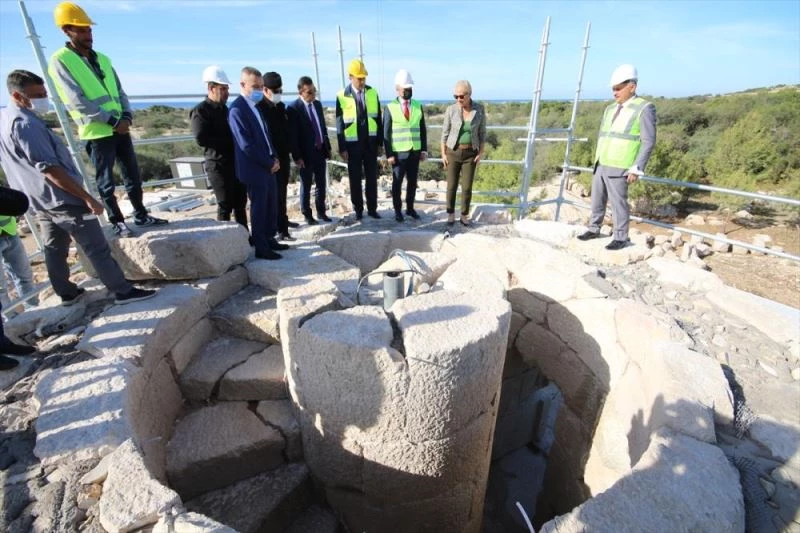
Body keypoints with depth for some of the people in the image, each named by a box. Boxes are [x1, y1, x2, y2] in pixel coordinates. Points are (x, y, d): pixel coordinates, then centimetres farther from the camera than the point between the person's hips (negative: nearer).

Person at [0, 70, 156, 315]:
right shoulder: (25, 124, -20)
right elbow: (50, 169, -23)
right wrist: (88, 198, -22)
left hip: (40, 202, 10)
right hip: (63, 201, -10)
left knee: (54, 249, 16)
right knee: (97, 249, -6)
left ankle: (67, 293, 28)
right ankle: (123, 291, -1)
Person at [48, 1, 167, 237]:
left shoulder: (102, 58, 15)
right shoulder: (60, 61, -5)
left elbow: (119, 91, 16)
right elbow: (78, 101, -14)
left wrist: (127, 115, -3)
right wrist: (113, 121, -17)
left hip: (120, 129, 6)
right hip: (97, 133, -6)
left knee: (133, 175, 10)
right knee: (106, 182, 1)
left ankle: (141, 215, 20)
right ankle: (117, 222, 10)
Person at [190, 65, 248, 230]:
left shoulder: (225, 109, 18)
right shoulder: (200, 111, -5)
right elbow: (201, 139, -17)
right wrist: (230, 141, -13)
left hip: (236, 163, 7)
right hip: (218, 165, -7)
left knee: (240, 203, 9)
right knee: (225, 206, -4)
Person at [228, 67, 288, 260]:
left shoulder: (254, 105, 15)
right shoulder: (237, 109, -14)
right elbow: (246, 145, -19)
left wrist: (274, 158, 4)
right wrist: (269, 163, -14)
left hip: (267, 166, 9)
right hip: (254, 169, -9)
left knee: (271, 205, 13)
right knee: (259, 208, -2)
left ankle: (269, 240, 27)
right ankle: (261, 248, 9)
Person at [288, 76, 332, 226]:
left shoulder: (318, 104, 9)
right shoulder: (294, 108, -11)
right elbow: (293, 135, -13)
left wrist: (328, 147, 12)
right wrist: (297, 156, -16)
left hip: (320, 151, 6)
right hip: (306, 153, -6)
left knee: (321, 184, 12)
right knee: (306, 186, 6)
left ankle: (321, 212, 24)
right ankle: (307, 215, 16)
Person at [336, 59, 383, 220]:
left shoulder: (372, 93, 3)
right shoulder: (342, 96, -6)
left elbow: (378, 118, 6)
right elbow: (339, 123, -4)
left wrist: (380, 141, 4)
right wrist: (342, 148, -8)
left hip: (371, 142, 3)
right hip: (353, 144, -2)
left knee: (372, 177, 6)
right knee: (355, 179, 6)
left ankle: (372, 208, 16)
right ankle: (358, 209, 17)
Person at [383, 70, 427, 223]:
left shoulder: (418, 106, 7)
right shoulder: (390, 108, -4)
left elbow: (422, 130, 10)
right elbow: (386, 133, -5)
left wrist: (424, 149, 3)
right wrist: (389, 154, -10)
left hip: (415, 152, 3)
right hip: (398, 152, -3)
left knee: (412, 182, 9)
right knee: (397, 183, 5)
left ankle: (410, 208, 23)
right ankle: (397, 210, 18)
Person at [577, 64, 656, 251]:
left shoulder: (644, 108, -4)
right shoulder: (610, 109, 15)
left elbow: (648, 142, -8)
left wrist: (636, 169, -14)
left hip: (618, 169, -6)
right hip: (600, 166, 6)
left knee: (618, 203, -2)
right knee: (597, 200, 11)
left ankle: (621, 238, 9)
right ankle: (593, 229, 24)